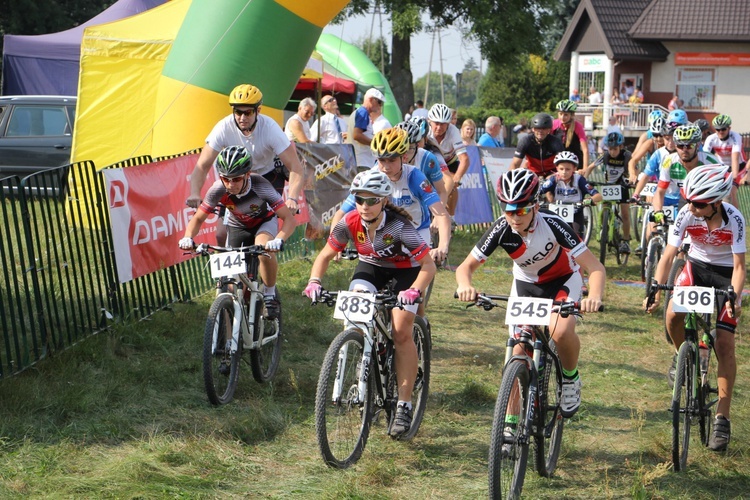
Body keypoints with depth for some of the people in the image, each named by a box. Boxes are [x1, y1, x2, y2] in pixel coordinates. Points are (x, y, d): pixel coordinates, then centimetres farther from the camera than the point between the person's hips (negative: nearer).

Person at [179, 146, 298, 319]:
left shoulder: (260, 187, -37)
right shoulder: (218, 189, -30)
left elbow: (289, 218, -38)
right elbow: (198, 219, -19)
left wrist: (278, 240, -57)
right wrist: (188, 238, -40)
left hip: (264, 222, -2)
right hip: (237, 226, 3)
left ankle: (270, 296, -12)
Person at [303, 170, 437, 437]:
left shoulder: (399, 227, -33)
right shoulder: (350, 223, -23)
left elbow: (428, 265, -31)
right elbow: (325, 255, -11)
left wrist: (415, 290, -48)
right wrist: (314, 281, -30)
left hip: (405, 269, -4)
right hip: (371, 265, 4)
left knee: (401, 333, -16)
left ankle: (404, 406, -9)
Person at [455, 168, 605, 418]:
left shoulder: (552, 224, -32)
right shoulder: (501, 230, -25)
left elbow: (595, 267, -33)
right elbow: (465, 266, -20)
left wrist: (594, 297, -54)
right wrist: (465, 285, -44)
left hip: (562, 280, -3)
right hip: (526, 283, 3)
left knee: (560, 330, -31)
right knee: (520, 351, -6)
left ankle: (571, 378, 0)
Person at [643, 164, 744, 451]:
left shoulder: (733, 219, -28)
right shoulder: (686, 214, -23)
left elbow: (739, 266, -25)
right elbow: (668, 255, -23)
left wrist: (735, 300, -40)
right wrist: (655, 291, -36)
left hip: (726, 273, -3)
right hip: (696, 266, 3)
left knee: (724, 344, -11)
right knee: (673, 315, -23)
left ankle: (722, 419, -7)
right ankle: (682, 356, 13)